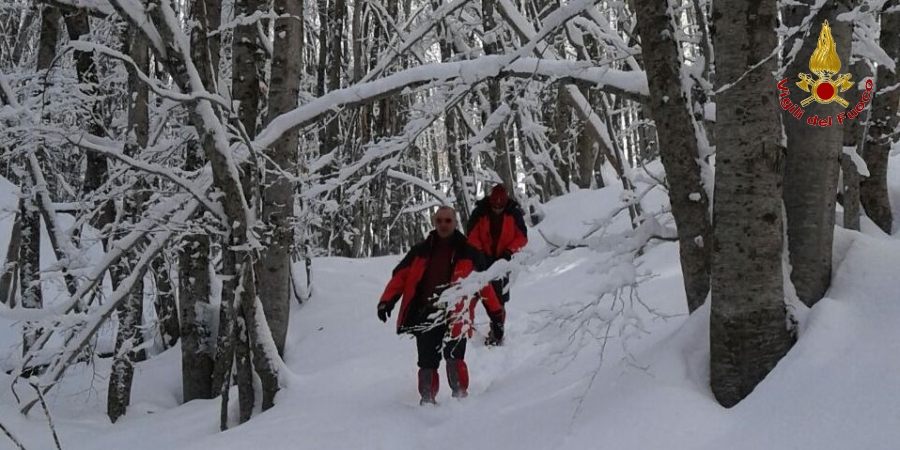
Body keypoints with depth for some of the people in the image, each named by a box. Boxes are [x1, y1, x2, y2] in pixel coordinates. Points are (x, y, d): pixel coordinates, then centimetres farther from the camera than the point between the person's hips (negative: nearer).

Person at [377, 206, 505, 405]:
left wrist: (496, 311, 5)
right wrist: (387, 300, -4)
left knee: (454, 359, -14)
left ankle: (460, 397, -1)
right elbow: (400, 276, 8)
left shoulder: (468, 253, 7)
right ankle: (427, 400, 18)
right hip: (426, 317, 2)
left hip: (455, 318, -2)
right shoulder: (420, 251, 11)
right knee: (427, 363, 4)